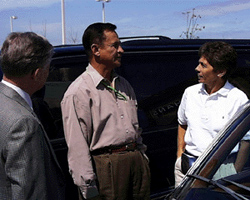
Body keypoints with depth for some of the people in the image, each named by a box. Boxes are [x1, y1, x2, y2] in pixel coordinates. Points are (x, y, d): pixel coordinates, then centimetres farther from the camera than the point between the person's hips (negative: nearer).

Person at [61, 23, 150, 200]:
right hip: (105, 168, -7)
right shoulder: (78, 92, -10)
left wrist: (143, 158, 18)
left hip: (136, 161, 7)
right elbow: (77, 147, -14)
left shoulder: (123, 85, 15)